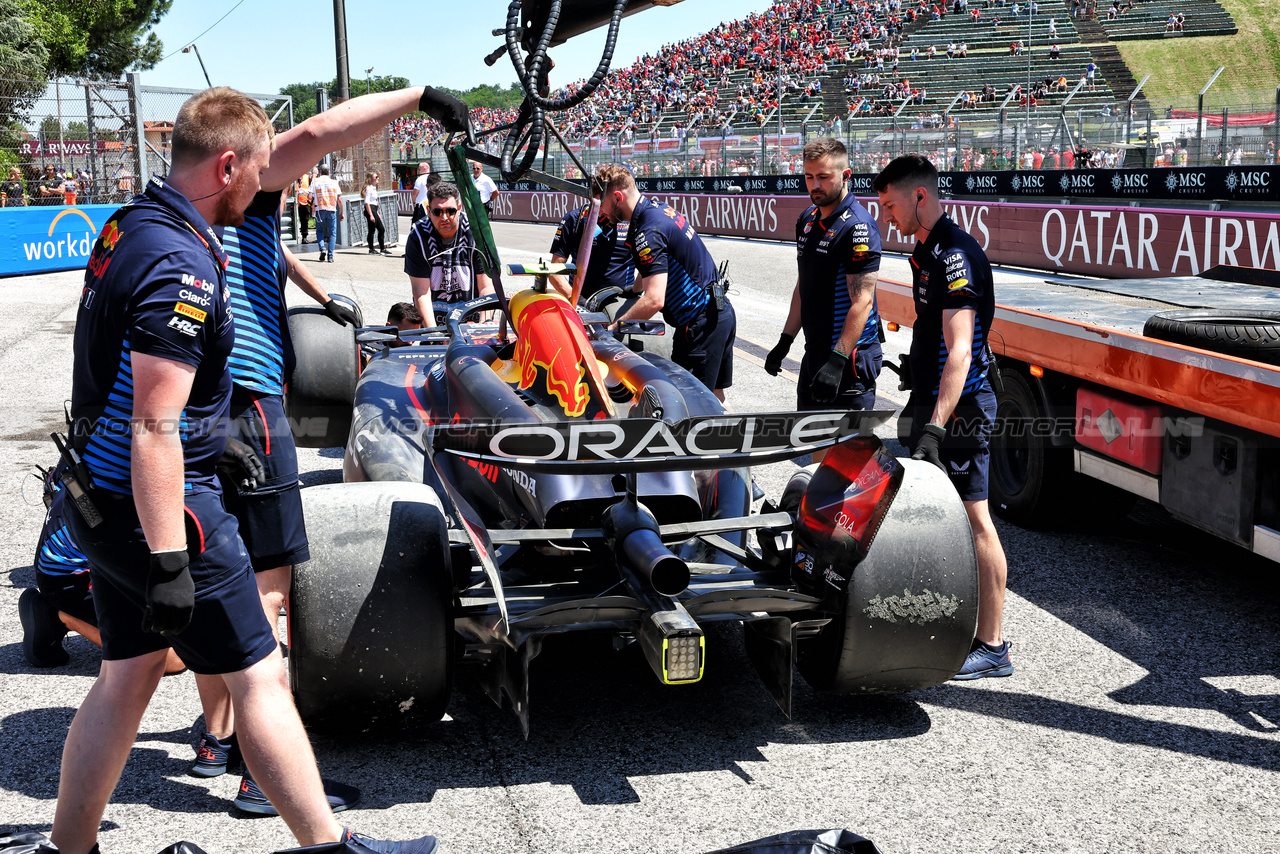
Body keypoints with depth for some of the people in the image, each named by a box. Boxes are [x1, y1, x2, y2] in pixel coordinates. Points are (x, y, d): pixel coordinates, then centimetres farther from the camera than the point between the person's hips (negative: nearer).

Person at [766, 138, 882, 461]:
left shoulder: (858, 226, -16)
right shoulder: (807, 219, 11)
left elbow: (862, 302, -21)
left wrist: (838, 361, -27)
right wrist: (785, 342, 18)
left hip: (851, 357, -9)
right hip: (815, 351, 9)